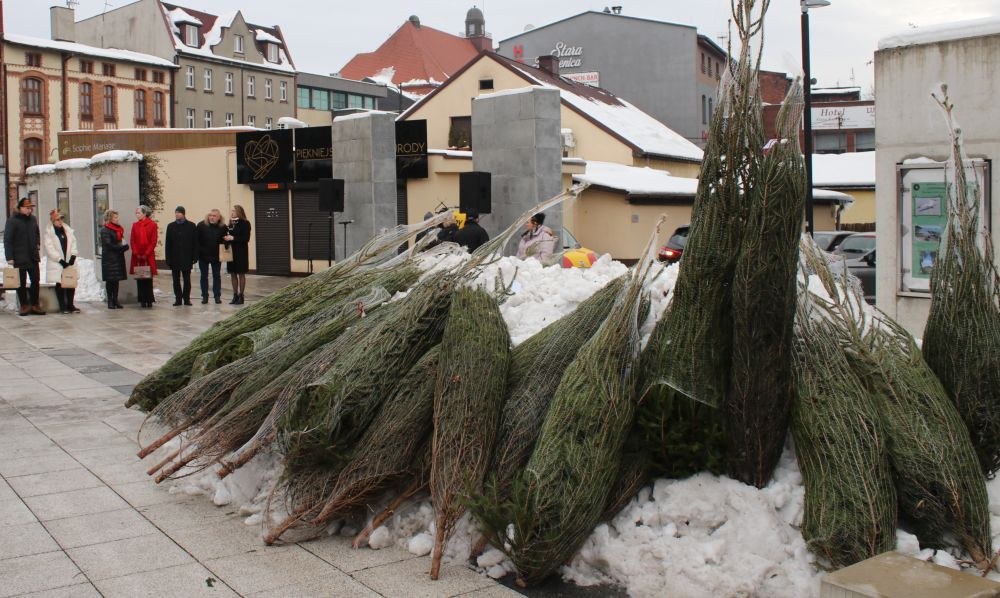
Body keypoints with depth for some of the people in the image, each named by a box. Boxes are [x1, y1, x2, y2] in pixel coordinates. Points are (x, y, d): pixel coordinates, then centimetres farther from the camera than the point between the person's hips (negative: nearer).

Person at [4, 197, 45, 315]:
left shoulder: (33, 219, 10)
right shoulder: (12, 221, -6)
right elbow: (7, 240, -7)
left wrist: (37, 248, 12)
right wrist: (9, 258, -12)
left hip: (33, 257, 5)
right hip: (19, 258, -5)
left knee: (35, 281, 5)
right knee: (21, 283, 2)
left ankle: (34, 305, 13)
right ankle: (24, 306, 9)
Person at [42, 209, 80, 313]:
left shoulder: (69, 231, 11)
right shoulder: (48, 233, -4)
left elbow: (73, 245, 9)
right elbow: (50, 250, -10)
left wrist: (72, 258, -5)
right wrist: (61, 261, -15)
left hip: (69, 263, 4)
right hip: (56, 264, -4)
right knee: (60, 284, -1)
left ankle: (70, 305, 12)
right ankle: (62, 307, 3)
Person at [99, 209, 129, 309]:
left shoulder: (118, 229, 14)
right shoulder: (105, 230, -8)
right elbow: (108, 245, -15)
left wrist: (124, 247, -5)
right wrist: (122, 247, -15)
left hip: (118, 258, 7)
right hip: (109, 259, -7)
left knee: (116, 280, 8)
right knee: (110, 280, -1)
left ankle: (115, 300, 13)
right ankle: (110, 301, 3)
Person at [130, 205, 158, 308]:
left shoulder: (152, 225, -1)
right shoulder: (135, 225, 9)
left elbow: (153, 241, -4)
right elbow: (132, 241, 5)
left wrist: (146, 254, -10)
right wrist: (136, 253, -7)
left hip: (149, 256, -3)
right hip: (137, 256, 3)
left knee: (148, 279, 0)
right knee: (139, 279, 3)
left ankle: (149, 300, 5)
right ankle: (142, 300, 7)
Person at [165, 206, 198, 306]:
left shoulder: (191, 226, 1)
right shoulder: (171, 226, 6)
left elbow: (195, 242, 0)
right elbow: (167, 244, 5)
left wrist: (194, 257, -6)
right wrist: (168, 258, -2)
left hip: (187, 258, -2)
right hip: (175, 259, 2)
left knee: (187, 279, 4)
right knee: (176, 279, 4)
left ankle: (186, 298, 11)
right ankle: (178, 299, 10)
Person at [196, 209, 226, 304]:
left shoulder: (222, 227, -4)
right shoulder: (201, 225, -8)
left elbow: (224, 241, 3)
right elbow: (196, 240, -7)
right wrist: (198, 251, -13)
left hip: (216, 256, 1)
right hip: (203, 256, -1)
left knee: (217, 276, 8)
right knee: (204, 276, 7)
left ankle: (217, 296, 14)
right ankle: (204, 296, 13)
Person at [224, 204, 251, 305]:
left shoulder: (245, 224, -8)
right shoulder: (230, 224, 9)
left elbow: (246, 238, -14)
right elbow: (228, 236, 16)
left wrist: (233, 238, -19)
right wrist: (226, 238, -6)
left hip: (241, 252, -6)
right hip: (231, 252, 6)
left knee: (241, 274, 1)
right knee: (233, 274, 8)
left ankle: (241, 296, 7)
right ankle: (235, 295, 15)